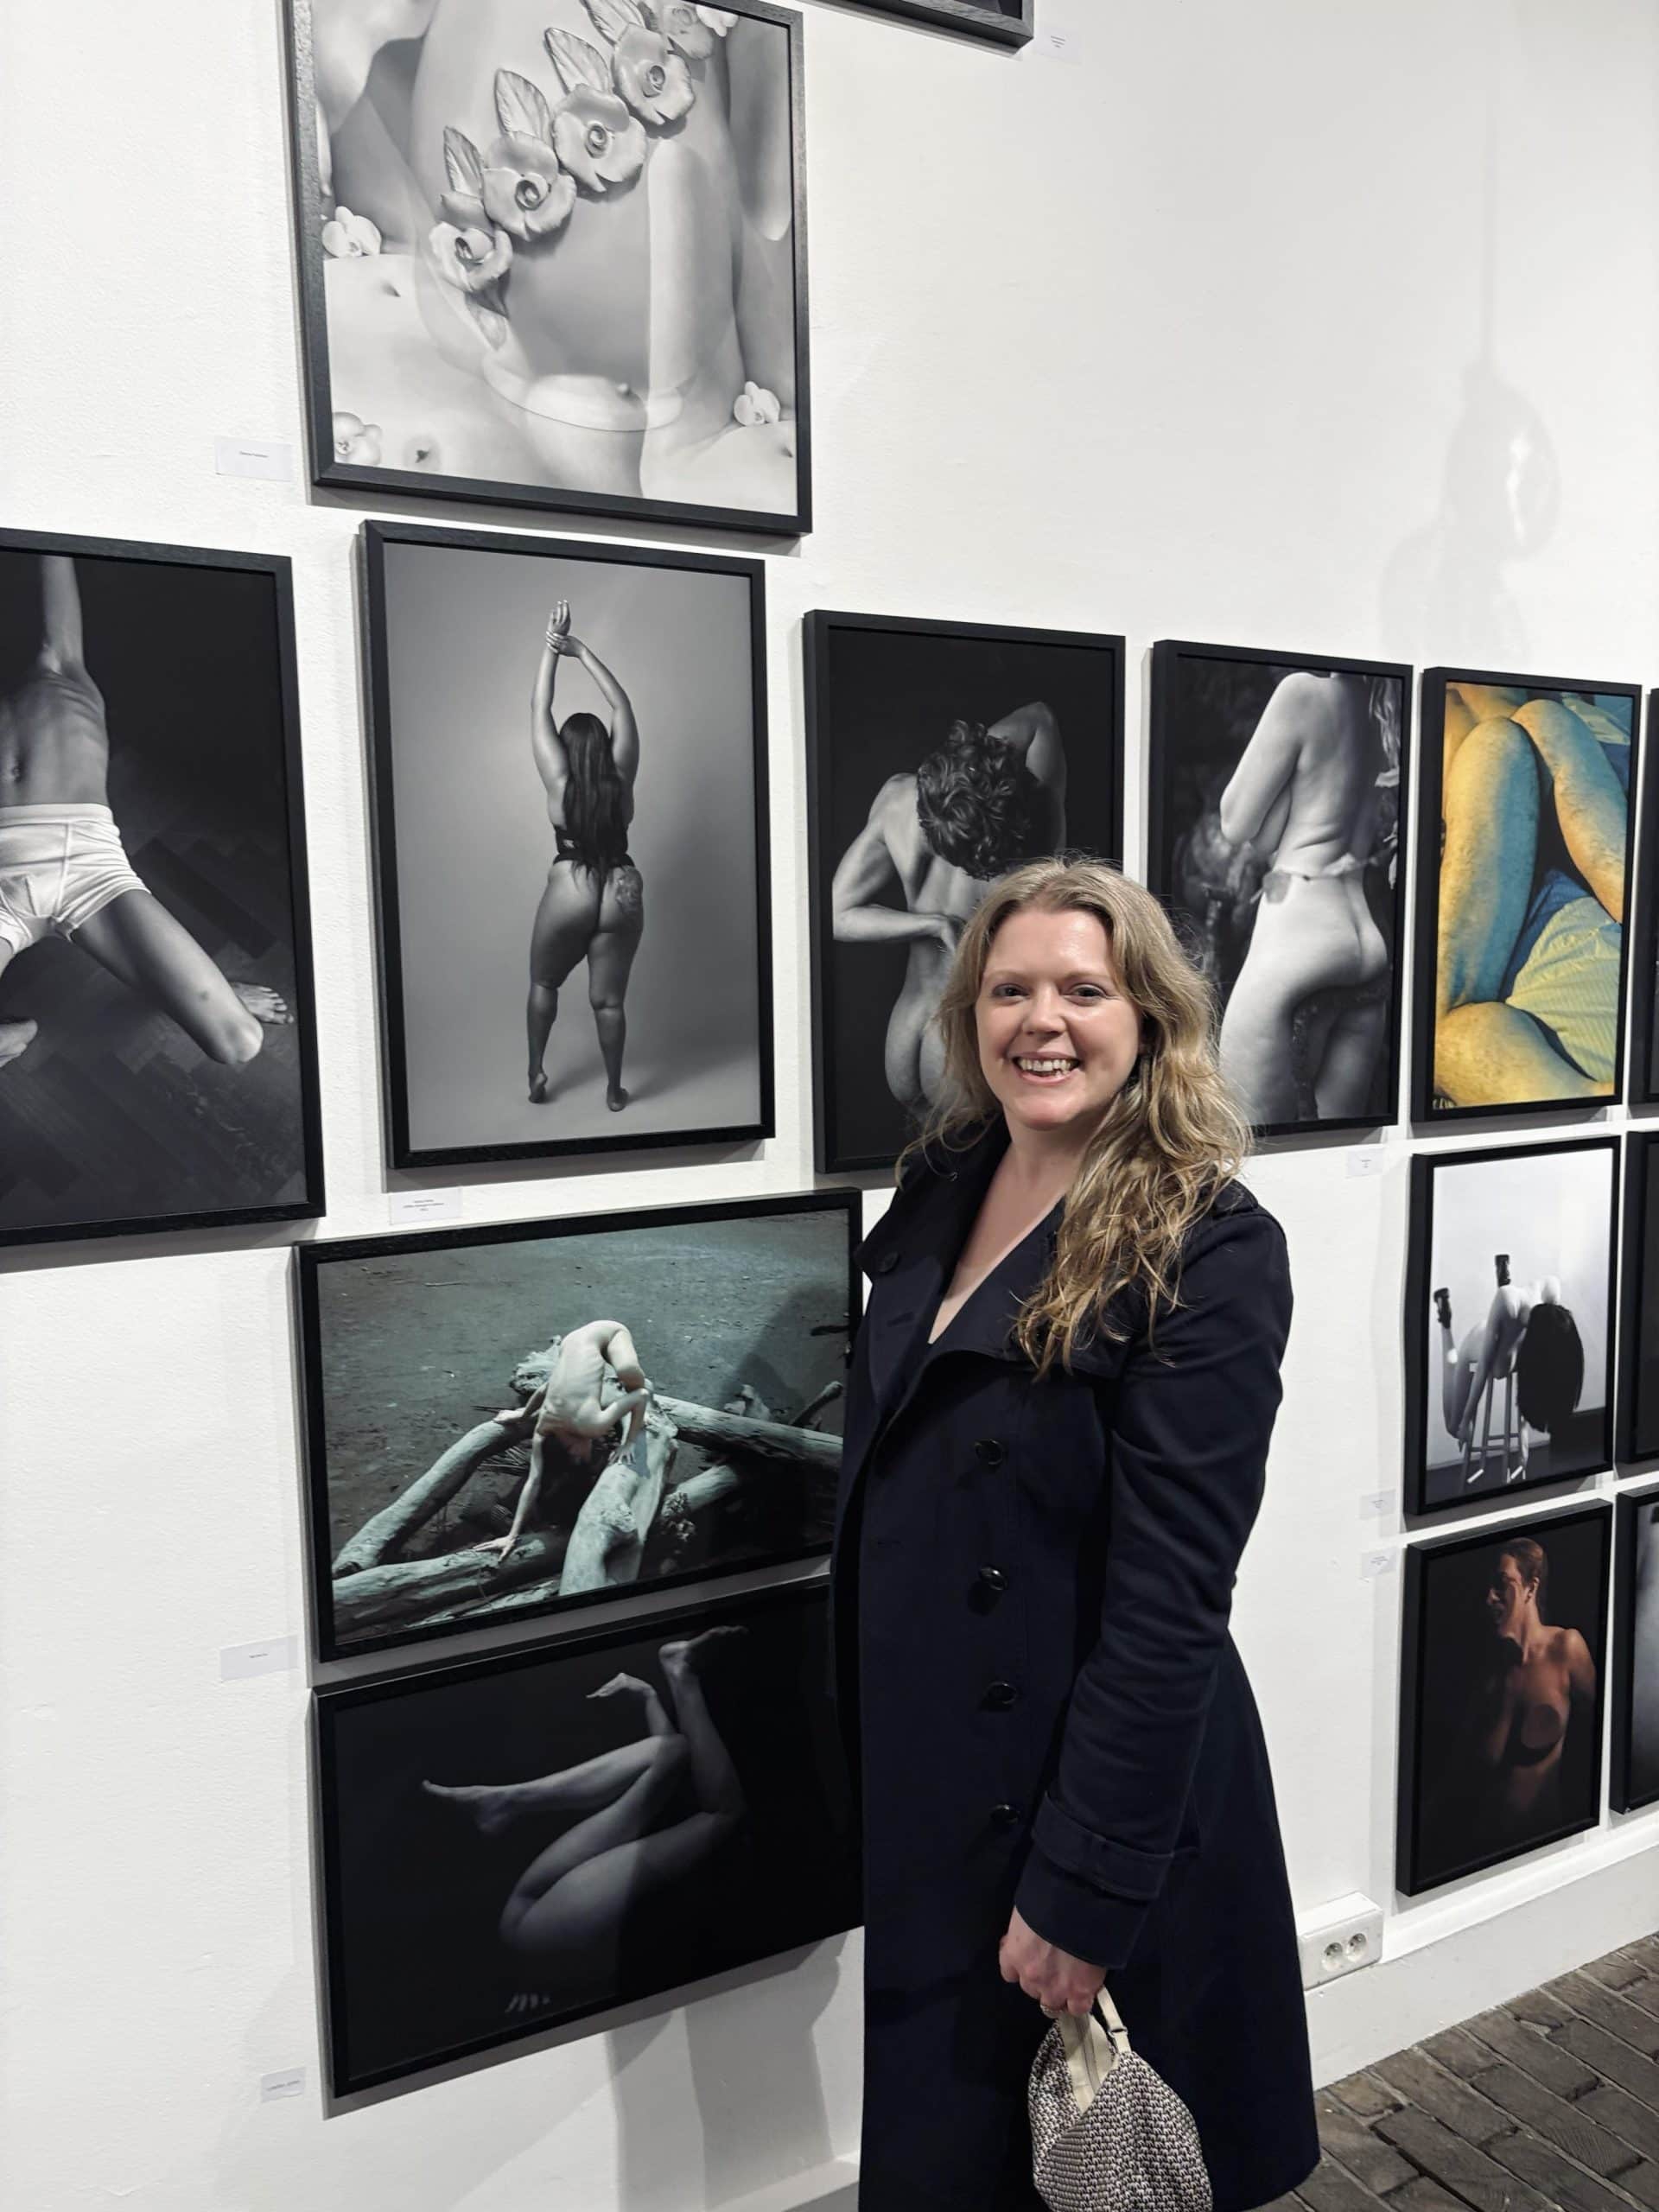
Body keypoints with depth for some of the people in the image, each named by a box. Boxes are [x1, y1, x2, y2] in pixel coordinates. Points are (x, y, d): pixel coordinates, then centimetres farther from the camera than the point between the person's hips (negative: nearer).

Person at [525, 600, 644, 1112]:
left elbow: (539, 709, 0)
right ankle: (614, 1089, 16)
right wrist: (582, 651, 6)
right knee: (608, 999, 9)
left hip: (569, 892, -2)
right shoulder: (621, 777, -2)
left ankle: (537, 1074, 21)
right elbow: (622, 705, 5)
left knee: (543, 984, 20)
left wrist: (552, 647, 5)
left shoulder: (559, 779, -6)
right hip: (622, 894, 2)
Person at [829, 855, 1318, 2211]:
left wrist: (1082, 1890, -18)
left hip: (1094, 1795, -6)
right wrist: (868, 1748, 10)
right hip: (924, 1771, 6)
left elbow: (1169, 1602, -20)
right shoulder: (939, 1191, 1)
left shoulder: (1209, 1248, -19)